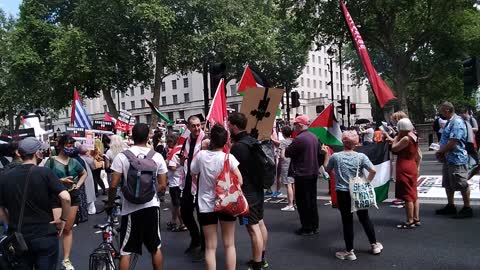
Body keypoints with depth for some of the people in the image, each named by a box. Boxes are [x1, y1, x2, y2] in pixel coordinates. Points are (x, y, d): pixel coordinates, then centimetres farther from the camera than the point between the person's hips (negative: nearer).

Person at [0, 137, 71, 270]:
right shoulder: (45, 172, -12)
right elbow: (65, 198, -22)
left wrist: (13, 225, 14)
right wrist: (63, 219, -9)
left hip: (18, 238, 4)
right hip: (45, 236, -3)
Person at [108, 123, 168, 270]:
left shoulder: (121, 156, -8)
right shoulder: (157, 156, -2)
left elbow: (114, 185, -9)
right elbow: (163, 186, 1)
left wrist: (110, 204, 8)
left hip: (131, 208, -2)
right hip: (152, 206, 2)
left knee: (125, 251, 9)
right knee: (156, 248, 17)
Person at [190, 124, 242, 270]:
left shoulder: (201, 155, -7)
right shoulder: (228, 157, -12)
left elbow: (193, 173, 10)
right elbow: (239, 181, -12)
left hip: (206, 205, 1)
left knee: (210, 247, 9)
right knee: (229, 245, 13)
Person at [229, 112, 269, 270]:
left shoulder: (237, 147, -21)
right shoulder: (253, 141, 6)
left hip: (247, 193, -10)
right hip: (257, 189, 10)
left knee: (253, 228, -3)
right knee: (260, 223, 18)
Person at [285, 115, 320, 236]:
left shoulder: (299, 139, -20)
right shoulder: (314, 137, 6)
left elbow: (287, 153, -15)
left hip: (302, 175, -8)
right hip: (313, 173, 8)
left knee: (303, 202, 2)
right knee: (312, 200, 15)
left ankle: (307, 228, 8)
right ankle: (314, 226, 23)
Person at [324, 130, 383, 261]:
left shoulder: (335, 156, -6)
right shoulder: (361, 156, -6)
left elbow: (327, 169, 10)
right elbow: (373, 171, -15)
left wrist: (327, 155, 19)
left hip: (342, 193, -2)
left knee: (347, 221, 6)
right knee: (365, 218, 18)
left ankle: (349, 251, 13)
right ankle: (374, 245, 33)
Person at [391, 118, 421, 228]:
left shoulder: (406, 138, -19)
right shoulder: (414, 137, 10)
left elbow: (394, 148, -14)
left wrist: (397, 136, -8)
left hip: (405, 170, -10)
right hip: (412, 168, 10)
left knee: (408, 196, -3)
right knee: (414, 195, 14)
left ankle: (410, 221, 2)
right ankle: (416, 219, 22)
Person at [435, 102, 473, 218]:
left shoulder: (457, 122, -20)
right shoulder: (450, 122, 12)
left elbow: (452, 143, -25)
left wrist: (440, 152, -10)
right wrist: (441, 153, 4)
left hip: (457, 159, -10)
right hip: (448, 159, 10)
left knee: (462, 185, 1)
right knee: (448, 184, 17)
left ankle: (467, 209, 12)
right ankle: (450, 206, 28)